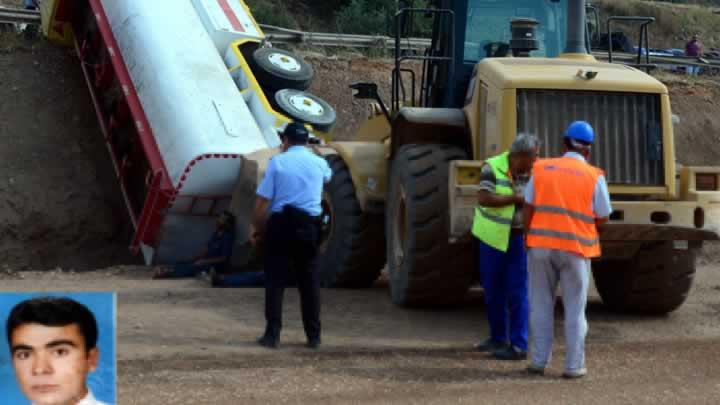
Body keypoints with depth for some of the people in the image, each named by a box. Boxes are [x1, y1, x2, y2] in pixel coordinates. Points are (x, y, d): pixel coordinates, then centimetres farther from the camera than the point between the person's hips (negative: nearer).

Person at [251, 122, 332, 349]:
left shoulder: (277, 162, -3)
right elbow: (327, 177, 34)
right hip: (309, 226, 3)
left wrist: (257, 229, 5)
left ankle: (272, 335, 1)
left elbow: (262, 202, -7)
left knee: (275, 280, 4)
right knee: (309, 281, 11)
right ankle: (313, 336, 13)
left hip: (280, 223, -3)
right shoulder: (318, 163, 7)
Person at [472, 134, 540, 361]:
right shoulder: (492, 168, -9)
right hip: (493, 237, 0)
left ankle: (518, 346, -1)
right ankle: (497, 338, 27)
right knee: (493, 291, 11)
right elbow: (483, 198, -22)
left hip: (520, 238, 0)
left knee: (517, 293, -4)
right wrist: (516, 199, -25)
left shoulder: (533, 172, -1)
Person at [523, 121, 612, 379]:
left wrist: (529, 240, 10)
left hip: (541, 245, 2)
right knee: (574, 309, 7)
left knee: (541, 306, 12)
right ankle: (574, 366, 7)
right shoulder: (594, 177, -4)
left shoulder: (541, 169, 2)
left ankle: (539, 361, 13)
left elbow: (529, 209, 1)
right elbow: (602, 218, 0)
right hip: (575, 249, -2)